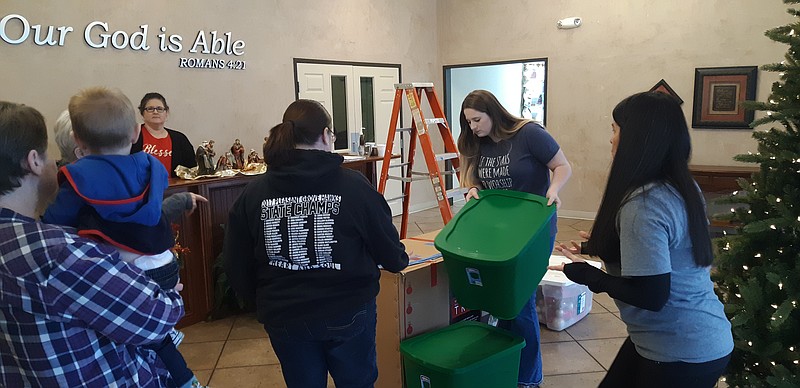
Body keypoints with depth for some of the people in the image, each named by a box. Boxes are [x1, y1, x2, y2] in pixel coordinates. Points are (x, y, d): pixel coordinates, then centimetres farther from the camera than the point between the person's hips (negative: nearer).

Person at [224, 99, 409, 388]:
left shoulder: (253, 193, -8)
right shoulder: (353, 185, -16)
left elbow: (237, 266, -3)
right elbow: (387, 246, -6)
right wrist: (399, 261, 17)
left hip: (283, 317, 2)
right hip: (348, 312, -2)